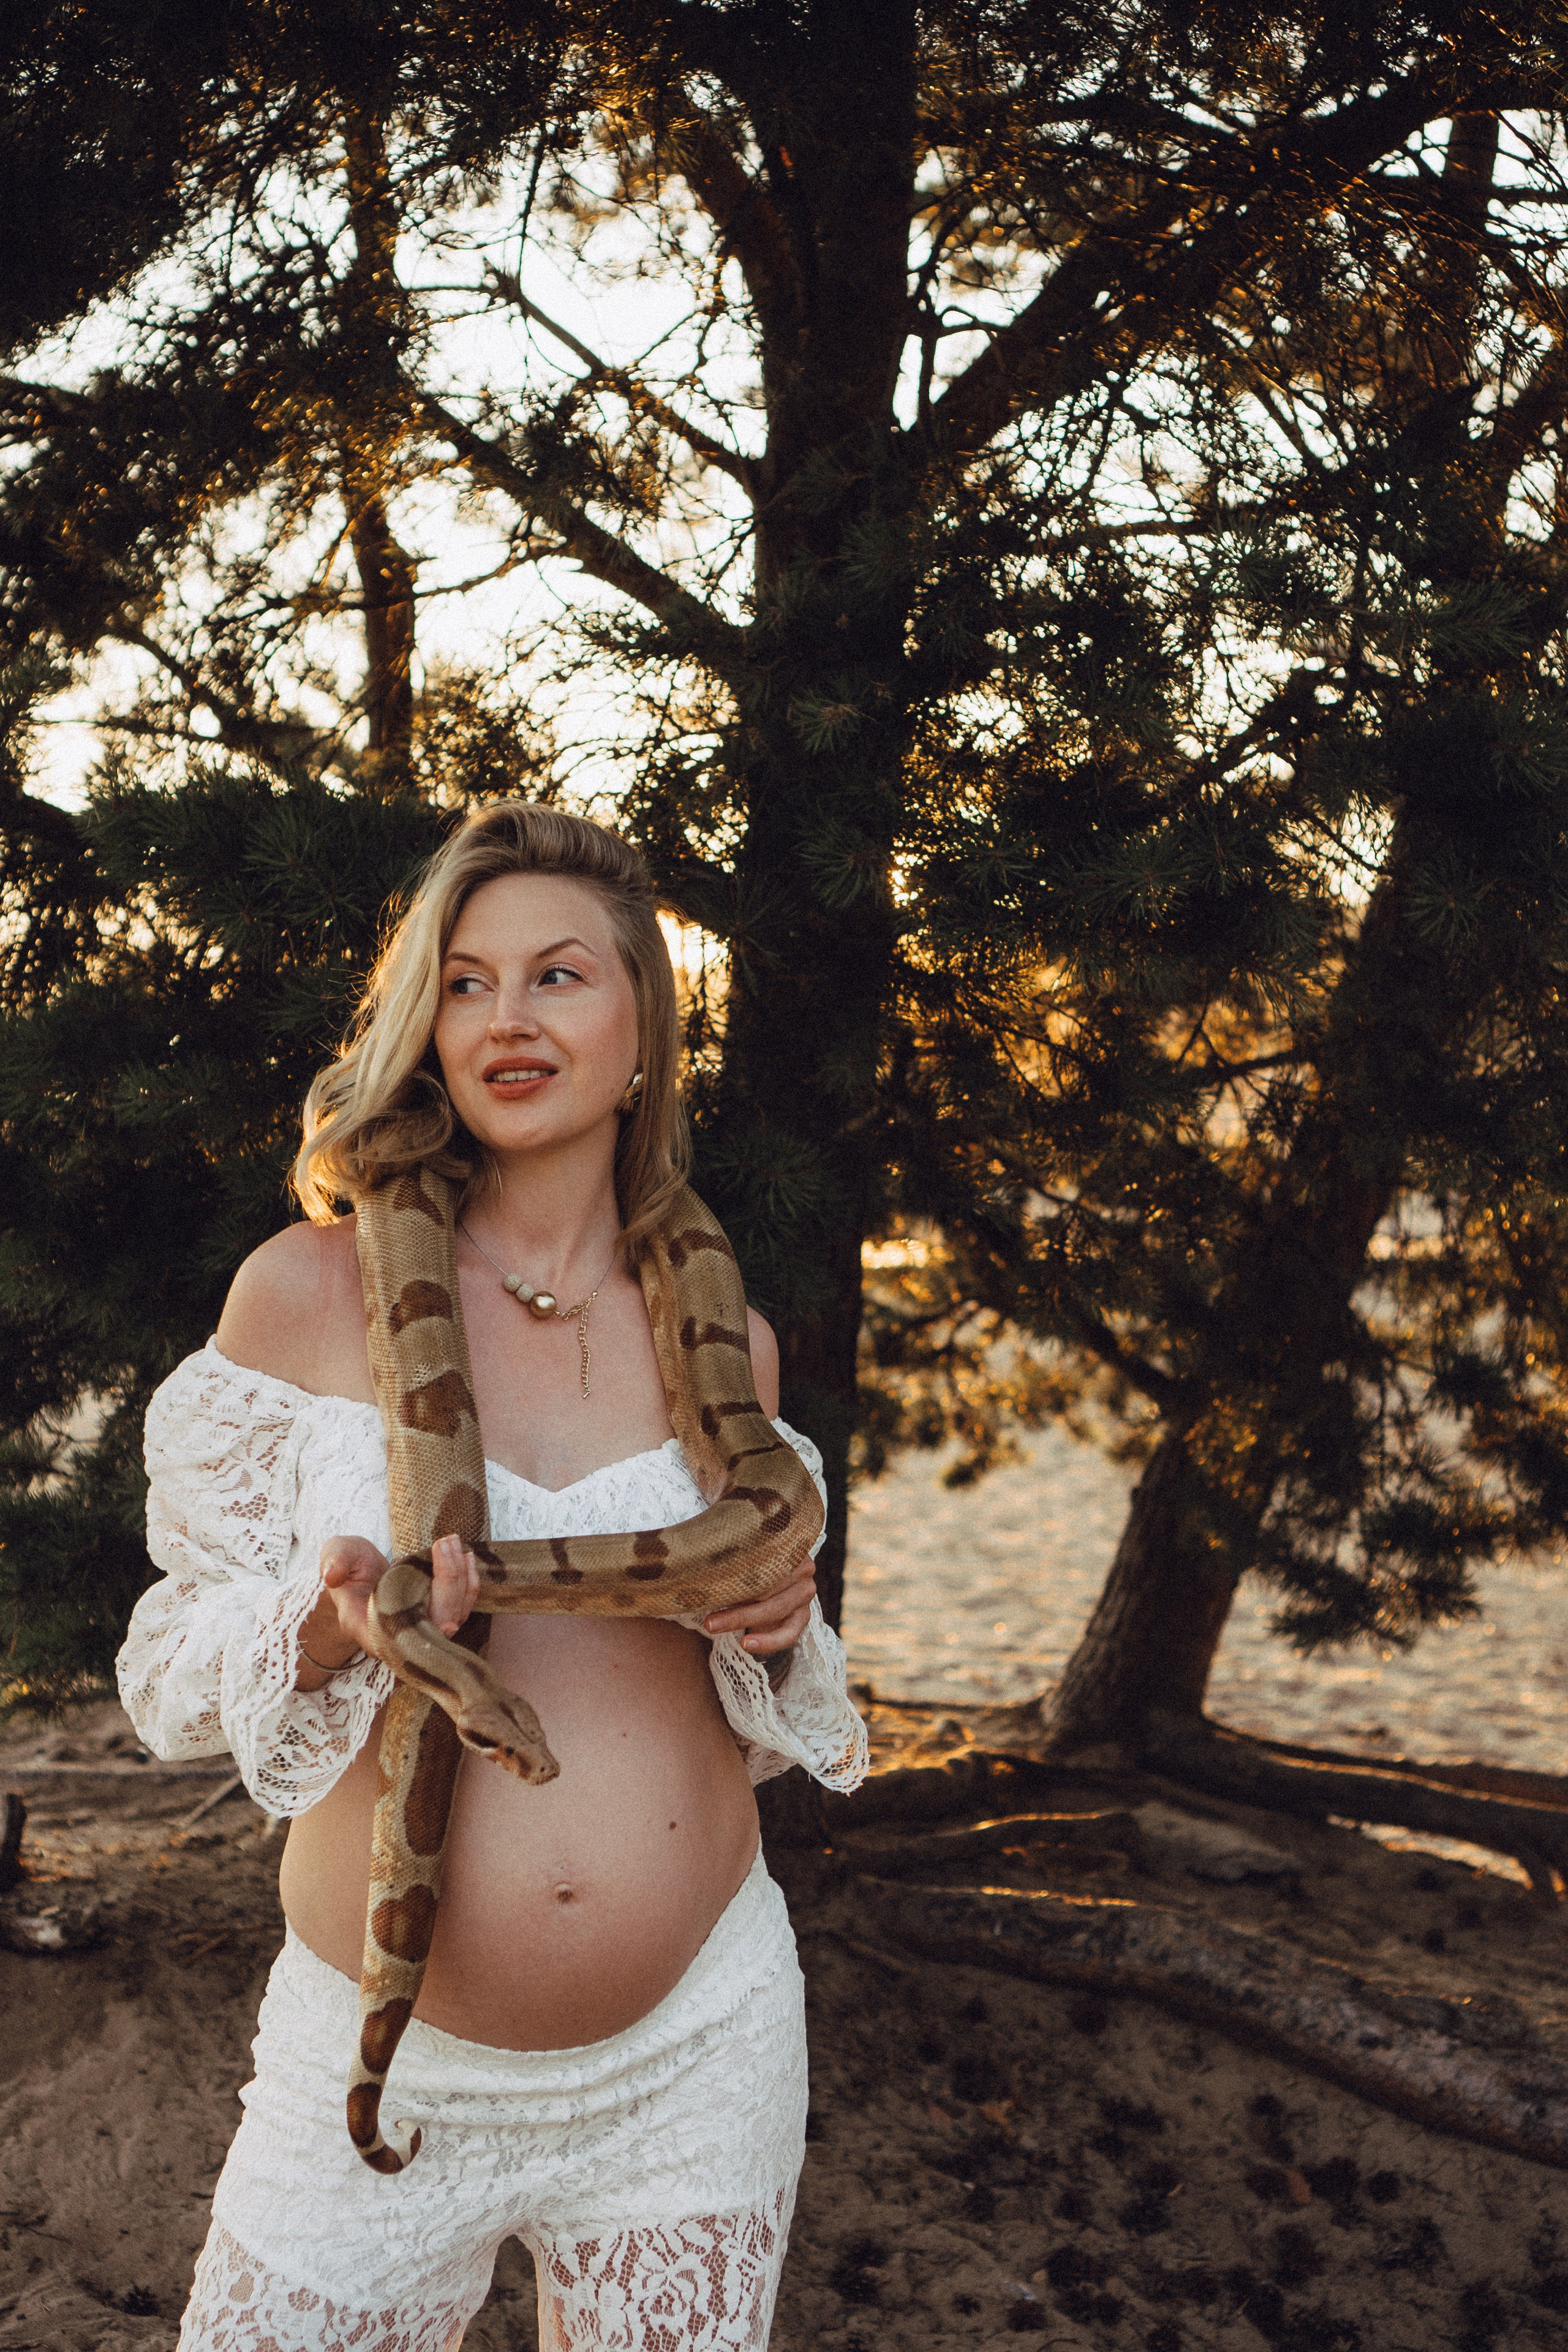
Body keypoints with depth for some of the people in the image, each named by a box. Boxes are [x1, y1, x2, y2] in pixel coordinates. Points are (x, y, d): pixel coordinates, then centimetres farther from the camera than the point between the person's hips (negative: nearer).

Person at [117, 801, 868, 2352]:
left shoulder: (725, 1338, 4)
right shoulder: (312, 1290, -5)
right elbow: (173, 1670, -1)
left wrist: (778, 1630, -6)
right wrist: (328, 1627, -22)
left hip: (699, 2051, 2)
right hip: (384, 2055, -2)